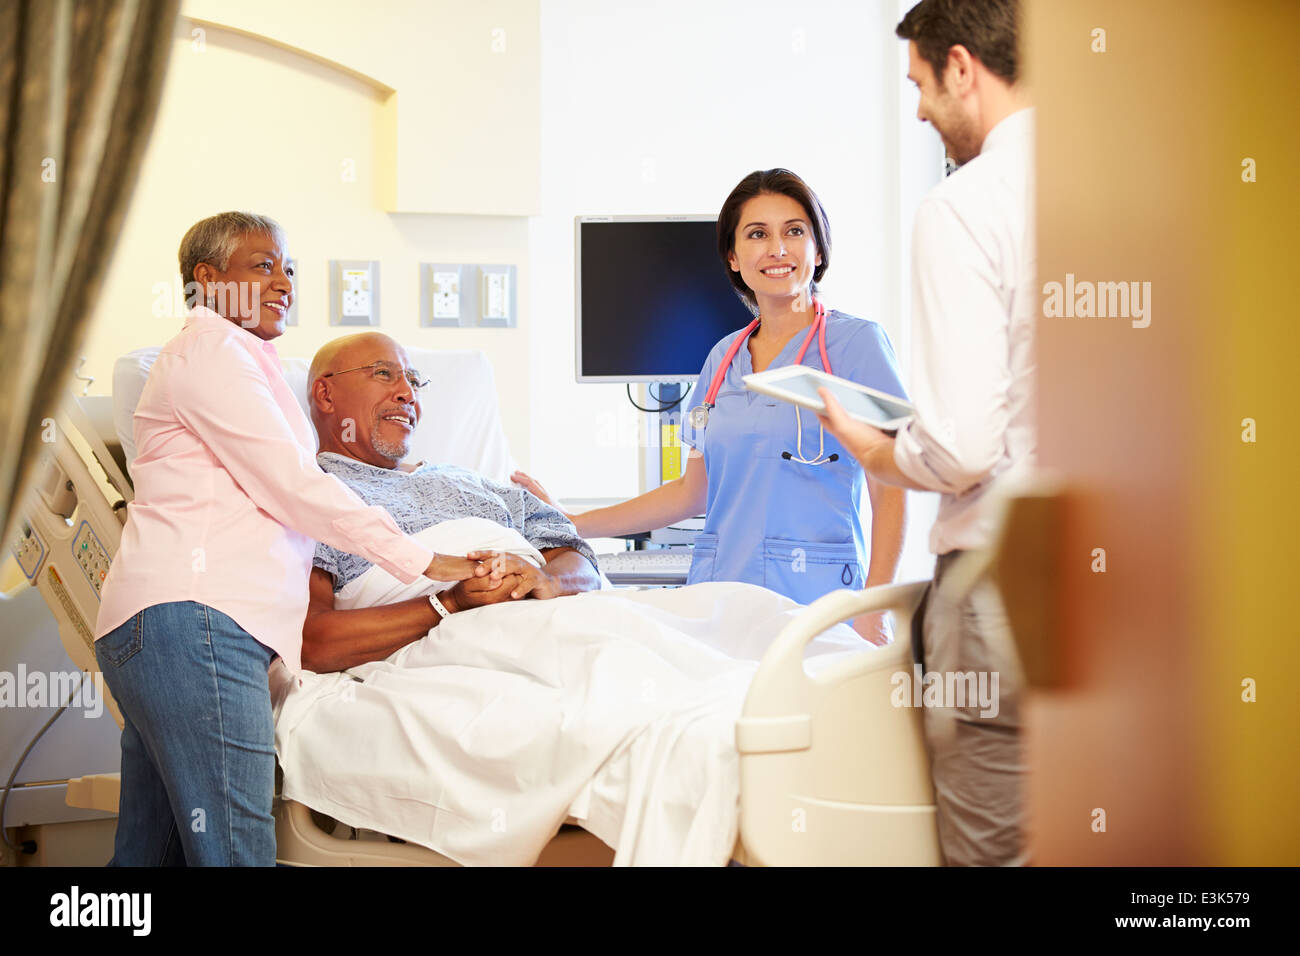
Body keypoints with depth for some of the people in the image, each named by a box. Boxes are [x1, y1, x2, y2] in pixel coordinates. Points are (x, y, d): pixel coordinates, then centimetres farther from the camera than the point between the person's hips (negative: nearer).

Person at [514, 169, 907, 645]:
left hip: (811, 603, -4)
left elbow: (890, 493, -4)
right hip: (715, 600, 4)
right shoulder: (725, 358, 16)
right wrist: (568, 525, 18)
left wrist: (872, 617, -14)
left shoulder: (856, 341, 0)